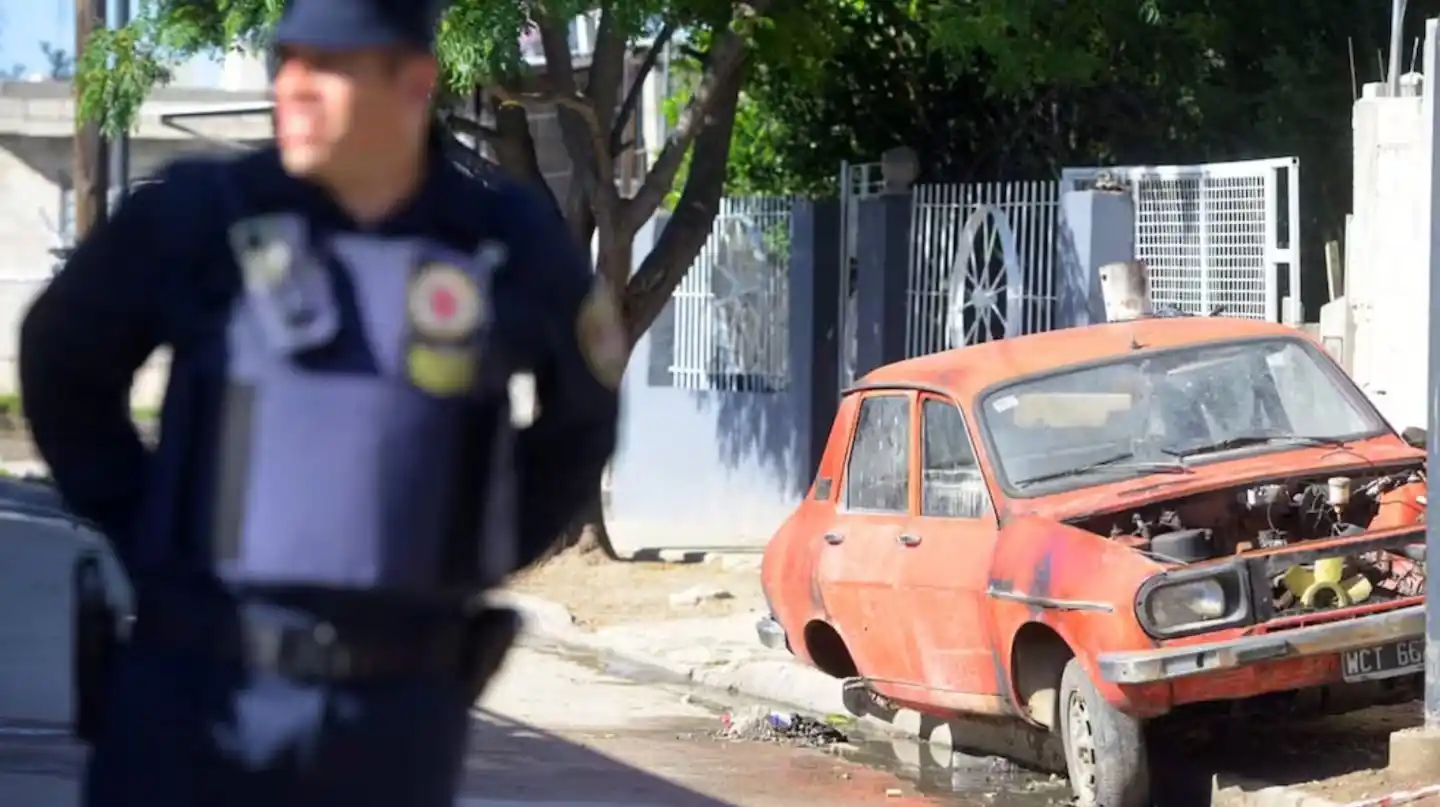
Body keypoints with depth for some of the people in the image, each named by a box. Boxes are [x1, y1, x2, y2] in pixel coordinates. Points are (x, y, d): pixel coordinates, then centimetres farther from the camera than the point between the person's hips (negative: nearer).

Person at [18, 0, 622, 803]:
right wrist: (140, 532, 8)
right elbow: (62, 360, 12)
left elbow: (585, 410, 18)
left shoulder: (509, 243, -2)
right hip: (193, 691, -1)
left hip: (396, 711, 1)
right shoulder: (201, 215, -5)